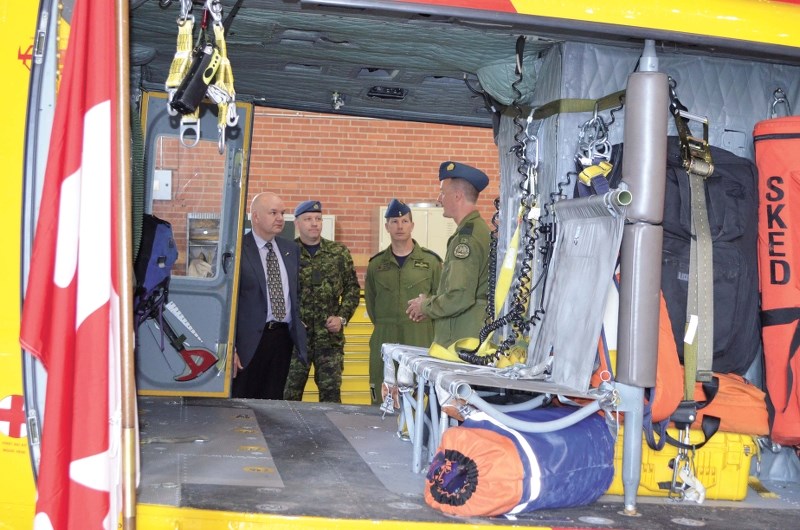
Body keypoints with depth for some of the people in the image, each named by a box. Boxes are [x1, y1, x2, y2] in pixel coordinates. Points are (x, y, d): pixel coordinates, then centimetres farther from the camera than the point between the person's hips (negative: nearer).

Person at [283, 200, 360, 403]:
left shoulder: (339, 253, 5)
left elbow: (352, 288, 9)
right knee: (290, 392, 5)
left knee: (331, 392, 5)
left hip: (330, 336, 1)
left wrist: (342, 317, -2)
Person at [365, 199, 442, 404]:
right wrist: (383, 326, 10)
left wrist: (426, 326, 1)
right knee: (381, 400, 4)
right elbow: (370, 301, 16)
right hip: (384, 340, 2)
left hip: (421, 340, -2)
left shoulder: (431, 261, 2)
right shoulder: (376, 263, 9)